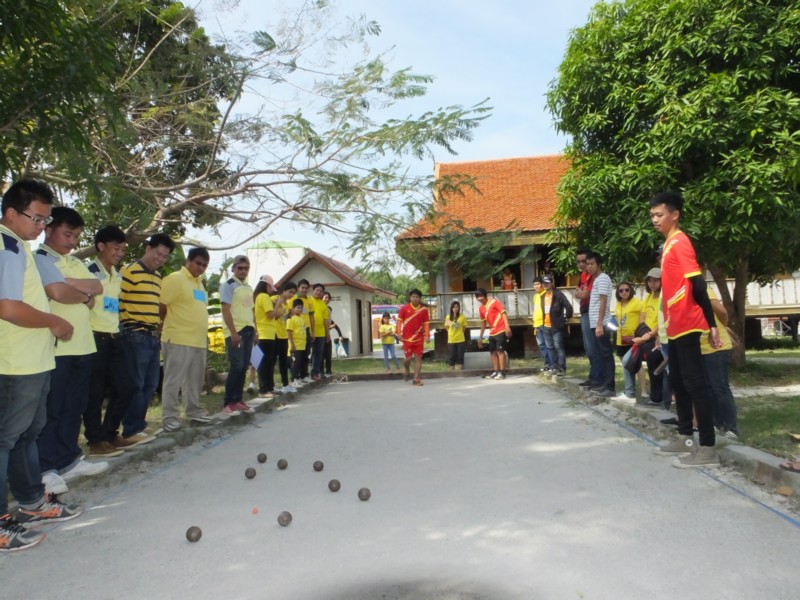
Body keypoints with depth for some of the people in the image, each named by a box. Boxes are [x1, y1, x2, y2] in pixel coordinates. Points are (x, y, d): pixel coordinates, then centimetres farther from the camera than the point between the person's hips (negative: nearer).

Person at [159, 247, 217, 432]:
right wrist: (171, 325, -1)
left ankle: (195, 413, 23)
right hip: (178, 340, -8)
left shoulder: (199, 282, 18)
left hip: (199, 341, 8)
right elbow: (160, 306, -11)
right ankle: (170, 417, 5)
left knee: (195, 382, 14)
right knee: (173, 381, -1)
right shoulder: (175, 278, -8)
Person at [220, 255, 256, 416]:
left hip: (248, 330, 8)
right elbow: (225, 310, -13)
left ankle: (238, 400, 17)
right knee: (236, 367, -8)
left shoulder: (248, 287, 17)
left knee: (244, 367, 9)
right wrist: (233, 333, -19)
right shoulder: (228, 285, -6)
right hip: (235, 331, -7)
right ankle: (228, 404, 0)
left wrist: (255, 330, 16)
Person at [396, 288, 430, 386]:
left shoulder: (424, 309, 1)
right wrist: (399, 332, -10)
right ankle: (407, 372, 33)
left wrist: (427, 335, -6)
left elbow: (426, 323, 2)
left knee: (418, 358, 1)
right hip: (407, 338, -1)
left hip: (419, 338, 1)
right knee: (408, 358, 2)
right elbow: (399, 320, 0)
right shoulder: (404, 308, -2)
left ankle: (416, 379, 5)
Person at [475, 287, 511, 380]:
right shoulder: (481, 308, 13)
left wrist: (507, 326, -27)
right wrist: (480, 337, 20)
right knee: (493, 352, 8)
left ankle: (502, 372, -6)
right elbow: (483, 323, 20)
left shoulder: (494, 302, -7)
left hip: (501, 331, -8)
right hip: (492, 333, 8)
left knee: (500, 351, -9)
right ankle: (495, 372, 15)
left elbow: (503, 313, -15)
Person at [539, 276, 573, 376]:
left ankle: (562, 368, -1)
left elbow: (568, 306, -15)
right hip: (546, 326, 7)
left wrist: (567, 318, -9)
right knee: (550, 347, 11)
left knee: (558, 347, -6)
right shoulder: (542, 296, 14)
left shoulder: (558, 294, -10)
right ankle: (555, 367, 19)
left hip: (556, 326, -7)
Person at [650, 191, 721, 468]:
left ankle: (708, 448, -1)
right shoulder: (669, 244, 16)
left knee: (695, 383, -7)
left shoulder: (680, 242, -13)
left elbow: (698, 286, -18)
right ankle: (685, 438, 25)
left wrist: (711, 324, -19)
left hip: (686, 326, -10)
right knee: (678, 382, 15)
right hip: (675, 326, 10)